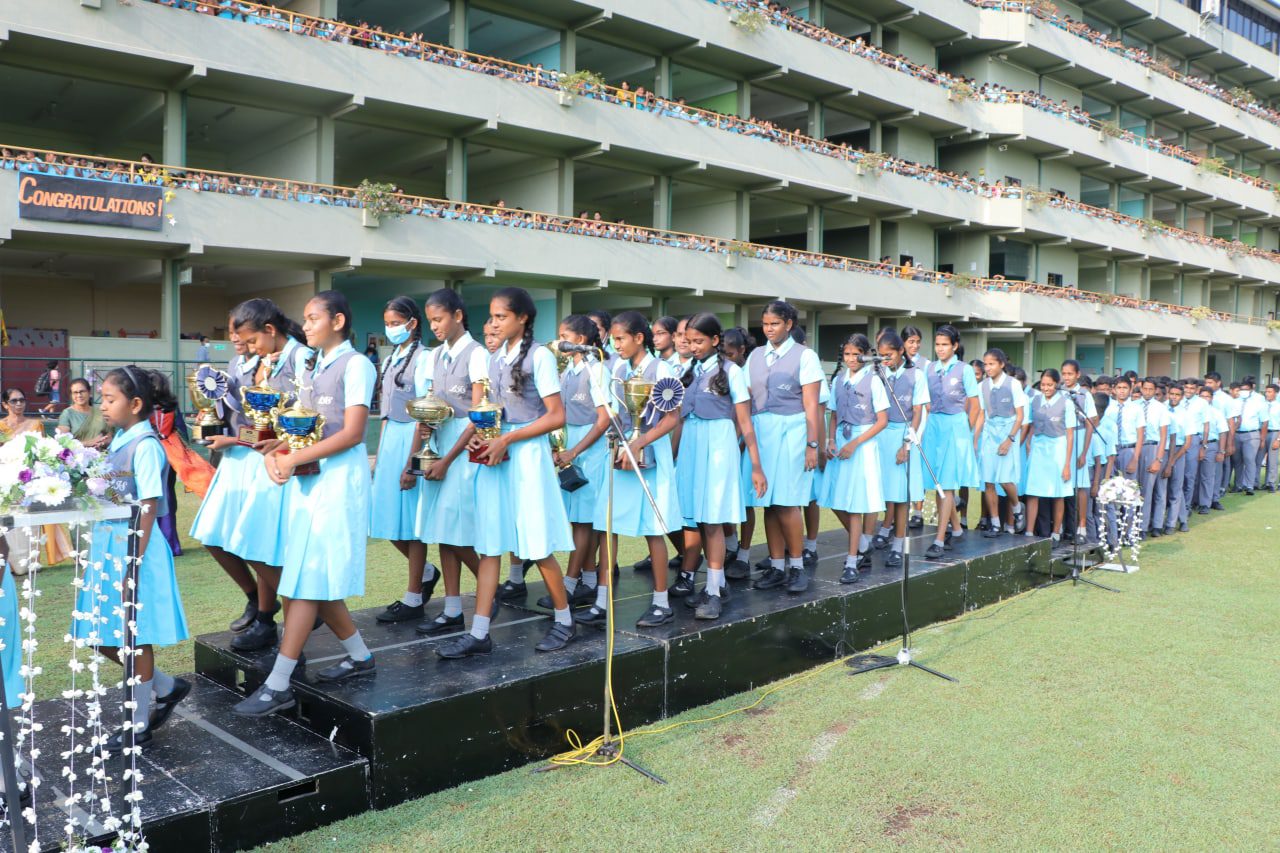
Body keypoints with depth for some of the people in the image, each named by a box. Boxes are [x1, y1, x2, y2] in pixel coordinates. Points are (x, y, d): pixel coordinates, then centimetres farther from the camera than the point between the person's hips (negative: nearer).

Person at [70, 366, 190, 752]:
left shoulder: (145, 446, -15)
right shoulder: (118, 440, 10)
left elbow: (148, 510, -18)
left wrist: (132, 566, -19)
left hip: (134, 546, -9)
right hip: (107, 544, 9)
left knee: (134, 638, 3)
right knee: (101, 636, 12)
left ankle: (139, 724, 17)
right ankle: (166, 687, 29)